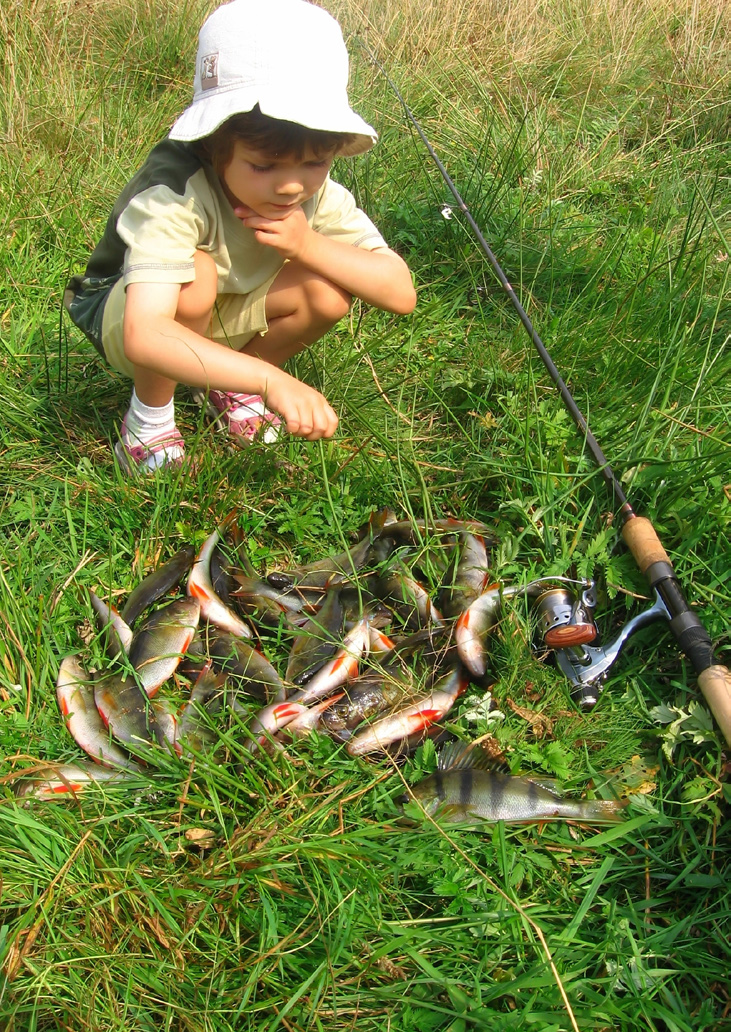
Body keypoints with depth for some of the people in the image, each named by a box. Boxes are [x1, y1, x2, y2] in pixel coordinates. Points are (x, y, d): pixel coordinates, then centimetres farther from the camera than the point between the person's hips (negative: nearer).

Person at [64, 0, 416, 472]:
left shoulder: (316, 190, -20)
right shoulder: (176, 196, -37)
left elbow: (401, 293, -22)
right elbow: (144, 336, -51)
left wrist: (309, 245, -35)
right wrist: (272, 380, -60)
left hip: (216, 321, 5)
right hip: (122, 314, -5)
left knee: (328, 290, -21)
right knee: (195, 278, -38)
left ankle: (224, 384, 6)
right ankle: (149, 415, -11)